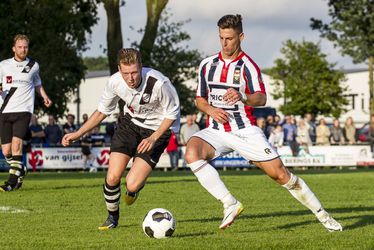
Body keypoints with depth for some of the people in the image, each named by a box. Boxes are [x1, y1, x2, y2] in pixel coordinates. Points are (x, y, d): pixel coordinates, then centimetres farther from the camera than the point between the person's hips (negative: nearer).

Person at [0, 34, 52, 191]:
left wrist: (44, 97, 9)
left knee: (16, 145, -20)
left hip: (23, 111, -2)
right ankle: (21, 170, 30)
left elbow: (37, 84, 25)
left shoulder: (33, 66, 8)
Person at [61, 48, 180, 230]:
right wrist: (78, 134, -1)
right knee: (112, 177, -10)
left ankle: (136, 188, 25)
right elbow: (102, 111, 1)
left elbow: (172, 113, -15)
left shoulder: (159, 83, -32)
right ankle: (112, 217, 19)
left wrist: (153, 139, -25)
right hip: (130, 122, 4)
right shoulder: (115, 82, -19)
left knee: (132, 185, -16)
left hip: (157, 129, -4)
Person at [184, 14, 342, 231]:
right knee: (192, 153, -29)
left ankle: (323, 215, 11)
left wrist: (242, 97, -44)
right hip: (217, 130, 3)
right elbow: (200, 99, 15)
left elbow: (261, 99, -22)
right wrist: (211, 110, -8)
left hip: (245, 130, -3)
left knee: (280, 174, -7)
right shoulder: (207, 64, 7)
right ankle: (230, 204, -23)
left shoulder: (247, 66, -7)